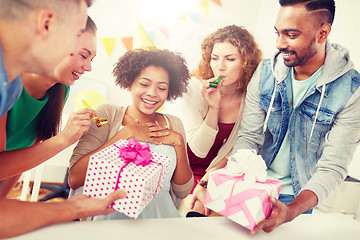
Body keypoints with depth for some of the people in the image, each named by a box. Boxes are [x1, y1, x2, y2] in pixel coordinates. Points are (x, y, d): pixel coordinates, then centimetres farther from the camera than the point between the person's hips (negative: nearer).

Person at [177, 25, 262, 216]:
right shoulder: (194, 88, -17)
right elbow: (199, 150, -17)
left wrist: (206, 183, -13)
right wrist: (213, 108, -31)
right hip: (190, 170, -1)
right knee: (196, 209, -24)